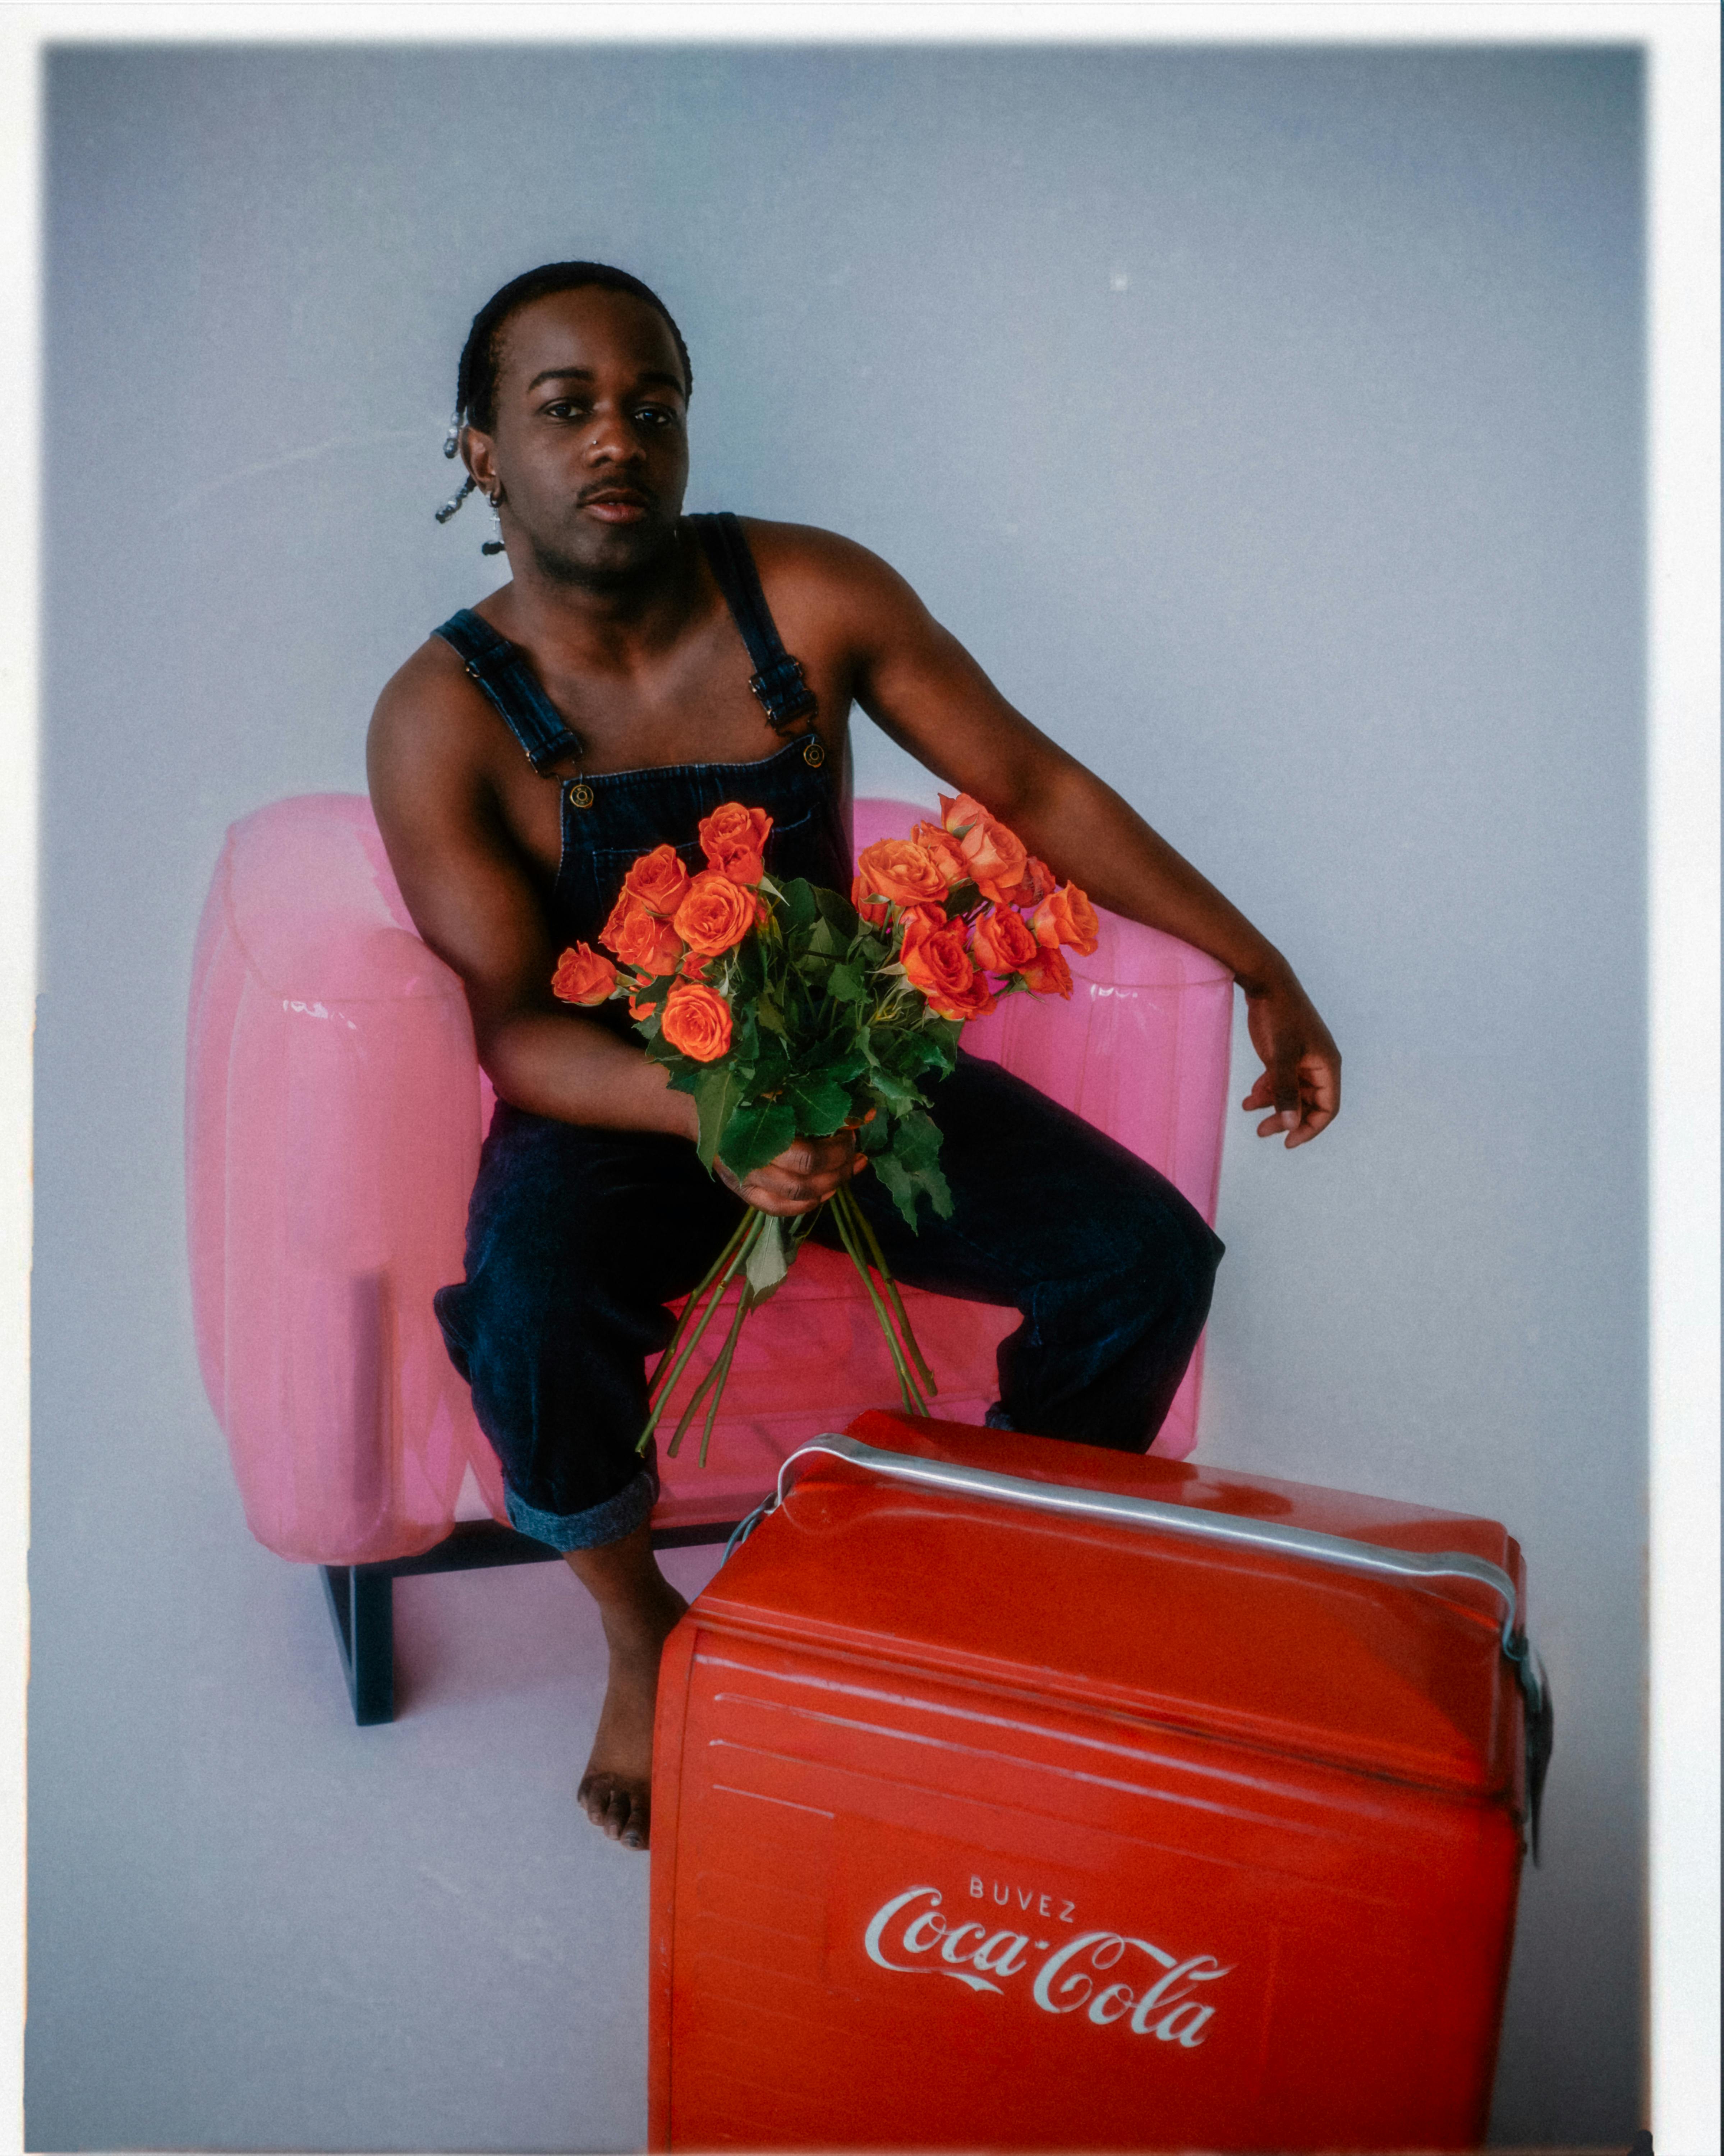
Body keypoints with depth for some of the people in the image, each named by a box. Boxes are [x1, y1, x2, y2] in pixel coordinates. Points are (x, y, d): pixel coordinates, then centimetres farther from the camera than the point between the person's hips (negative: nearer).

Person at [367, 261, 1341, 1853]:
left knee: (1149, 1256, -13)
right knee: (531, 1317, -34)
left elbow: (1032, 785, -2)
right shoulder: (443, 718, -12)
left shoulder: (811, 594, -7)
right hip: (613, 1108, -2)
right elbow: (518, 1027, -16)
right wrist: (707, 1108, -37)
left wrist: (1262, 971, -3)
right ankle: (640, 1627, 1)